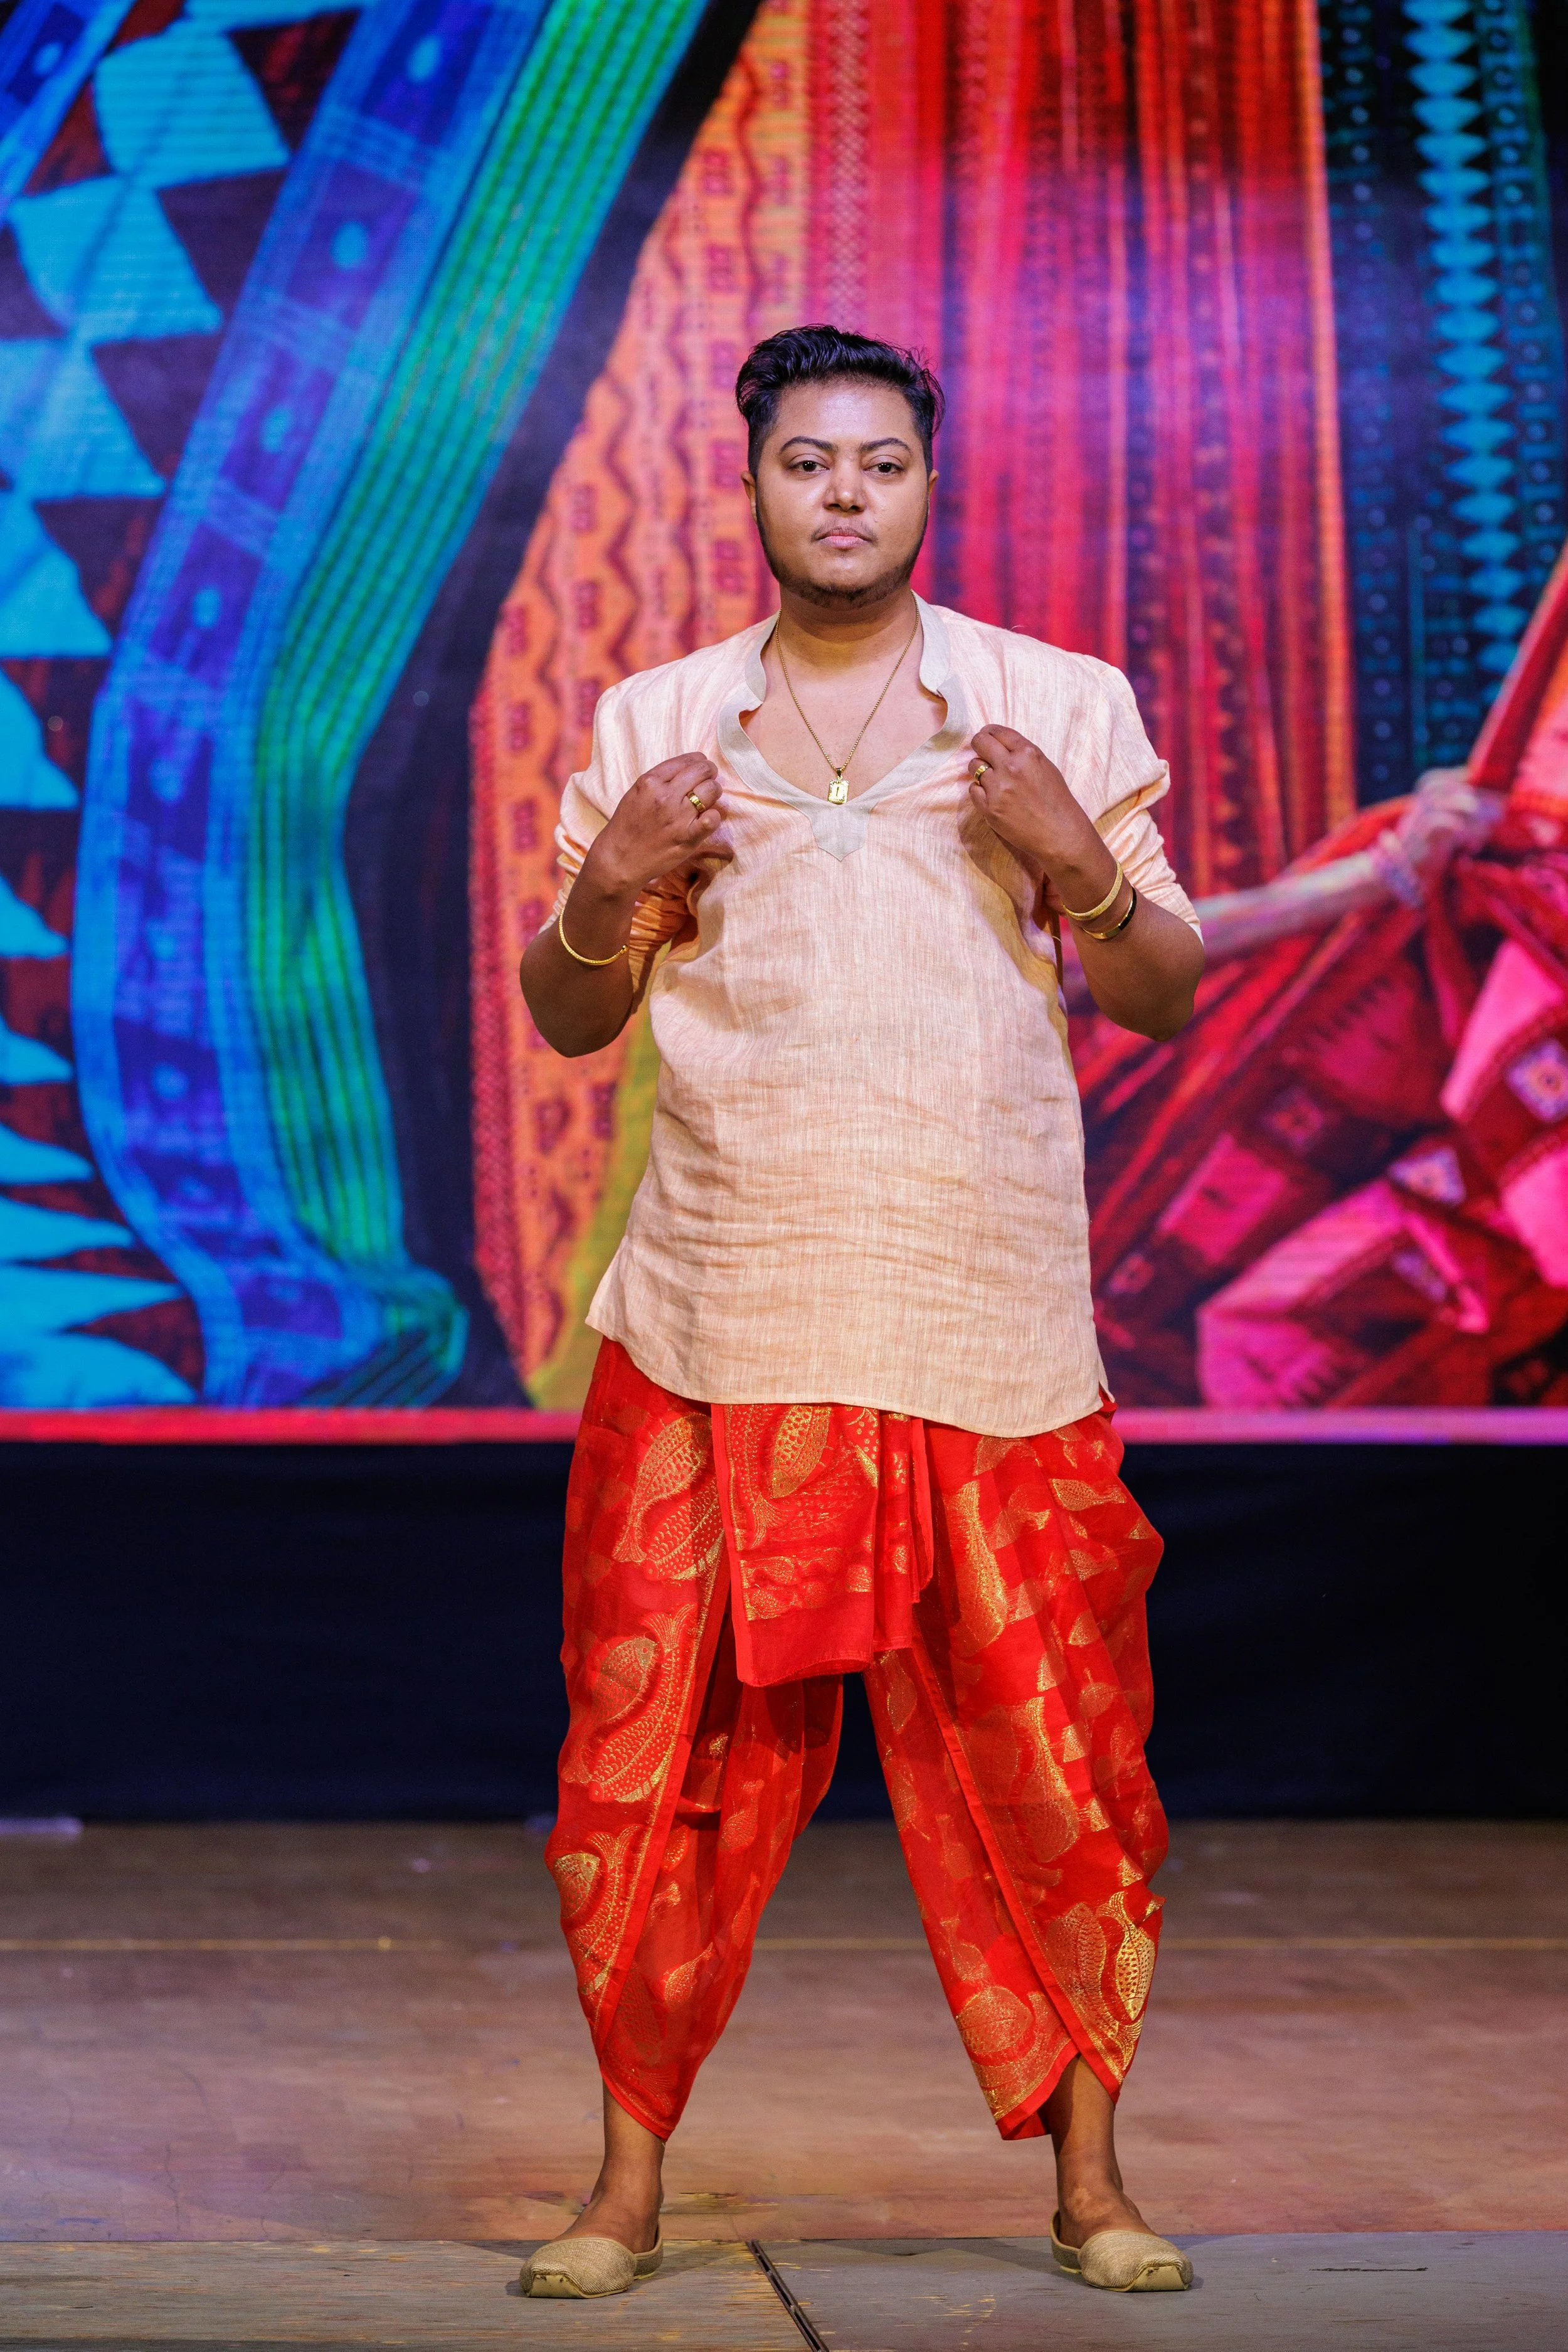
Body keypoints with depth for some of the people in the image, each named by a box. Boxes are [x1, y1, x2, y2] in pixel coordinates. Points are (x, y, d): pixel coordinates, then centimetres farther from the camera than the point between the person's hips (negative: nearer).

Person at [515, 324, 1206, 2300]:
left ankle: (1088, 2178, 14)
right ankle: (630, 2178, 12)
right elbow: (568, 1017, 13)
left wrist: (1081, 865, -12)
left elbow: (1164, 997, 7)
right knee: (658, 1761, 1)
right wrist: (608, 895, -7)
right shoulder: (653, 722, 11)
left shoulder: (1061, 707, 7)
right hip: (716, 1332, 1)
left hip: (988, 1334, -1)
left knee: (1041, 1758, 2)